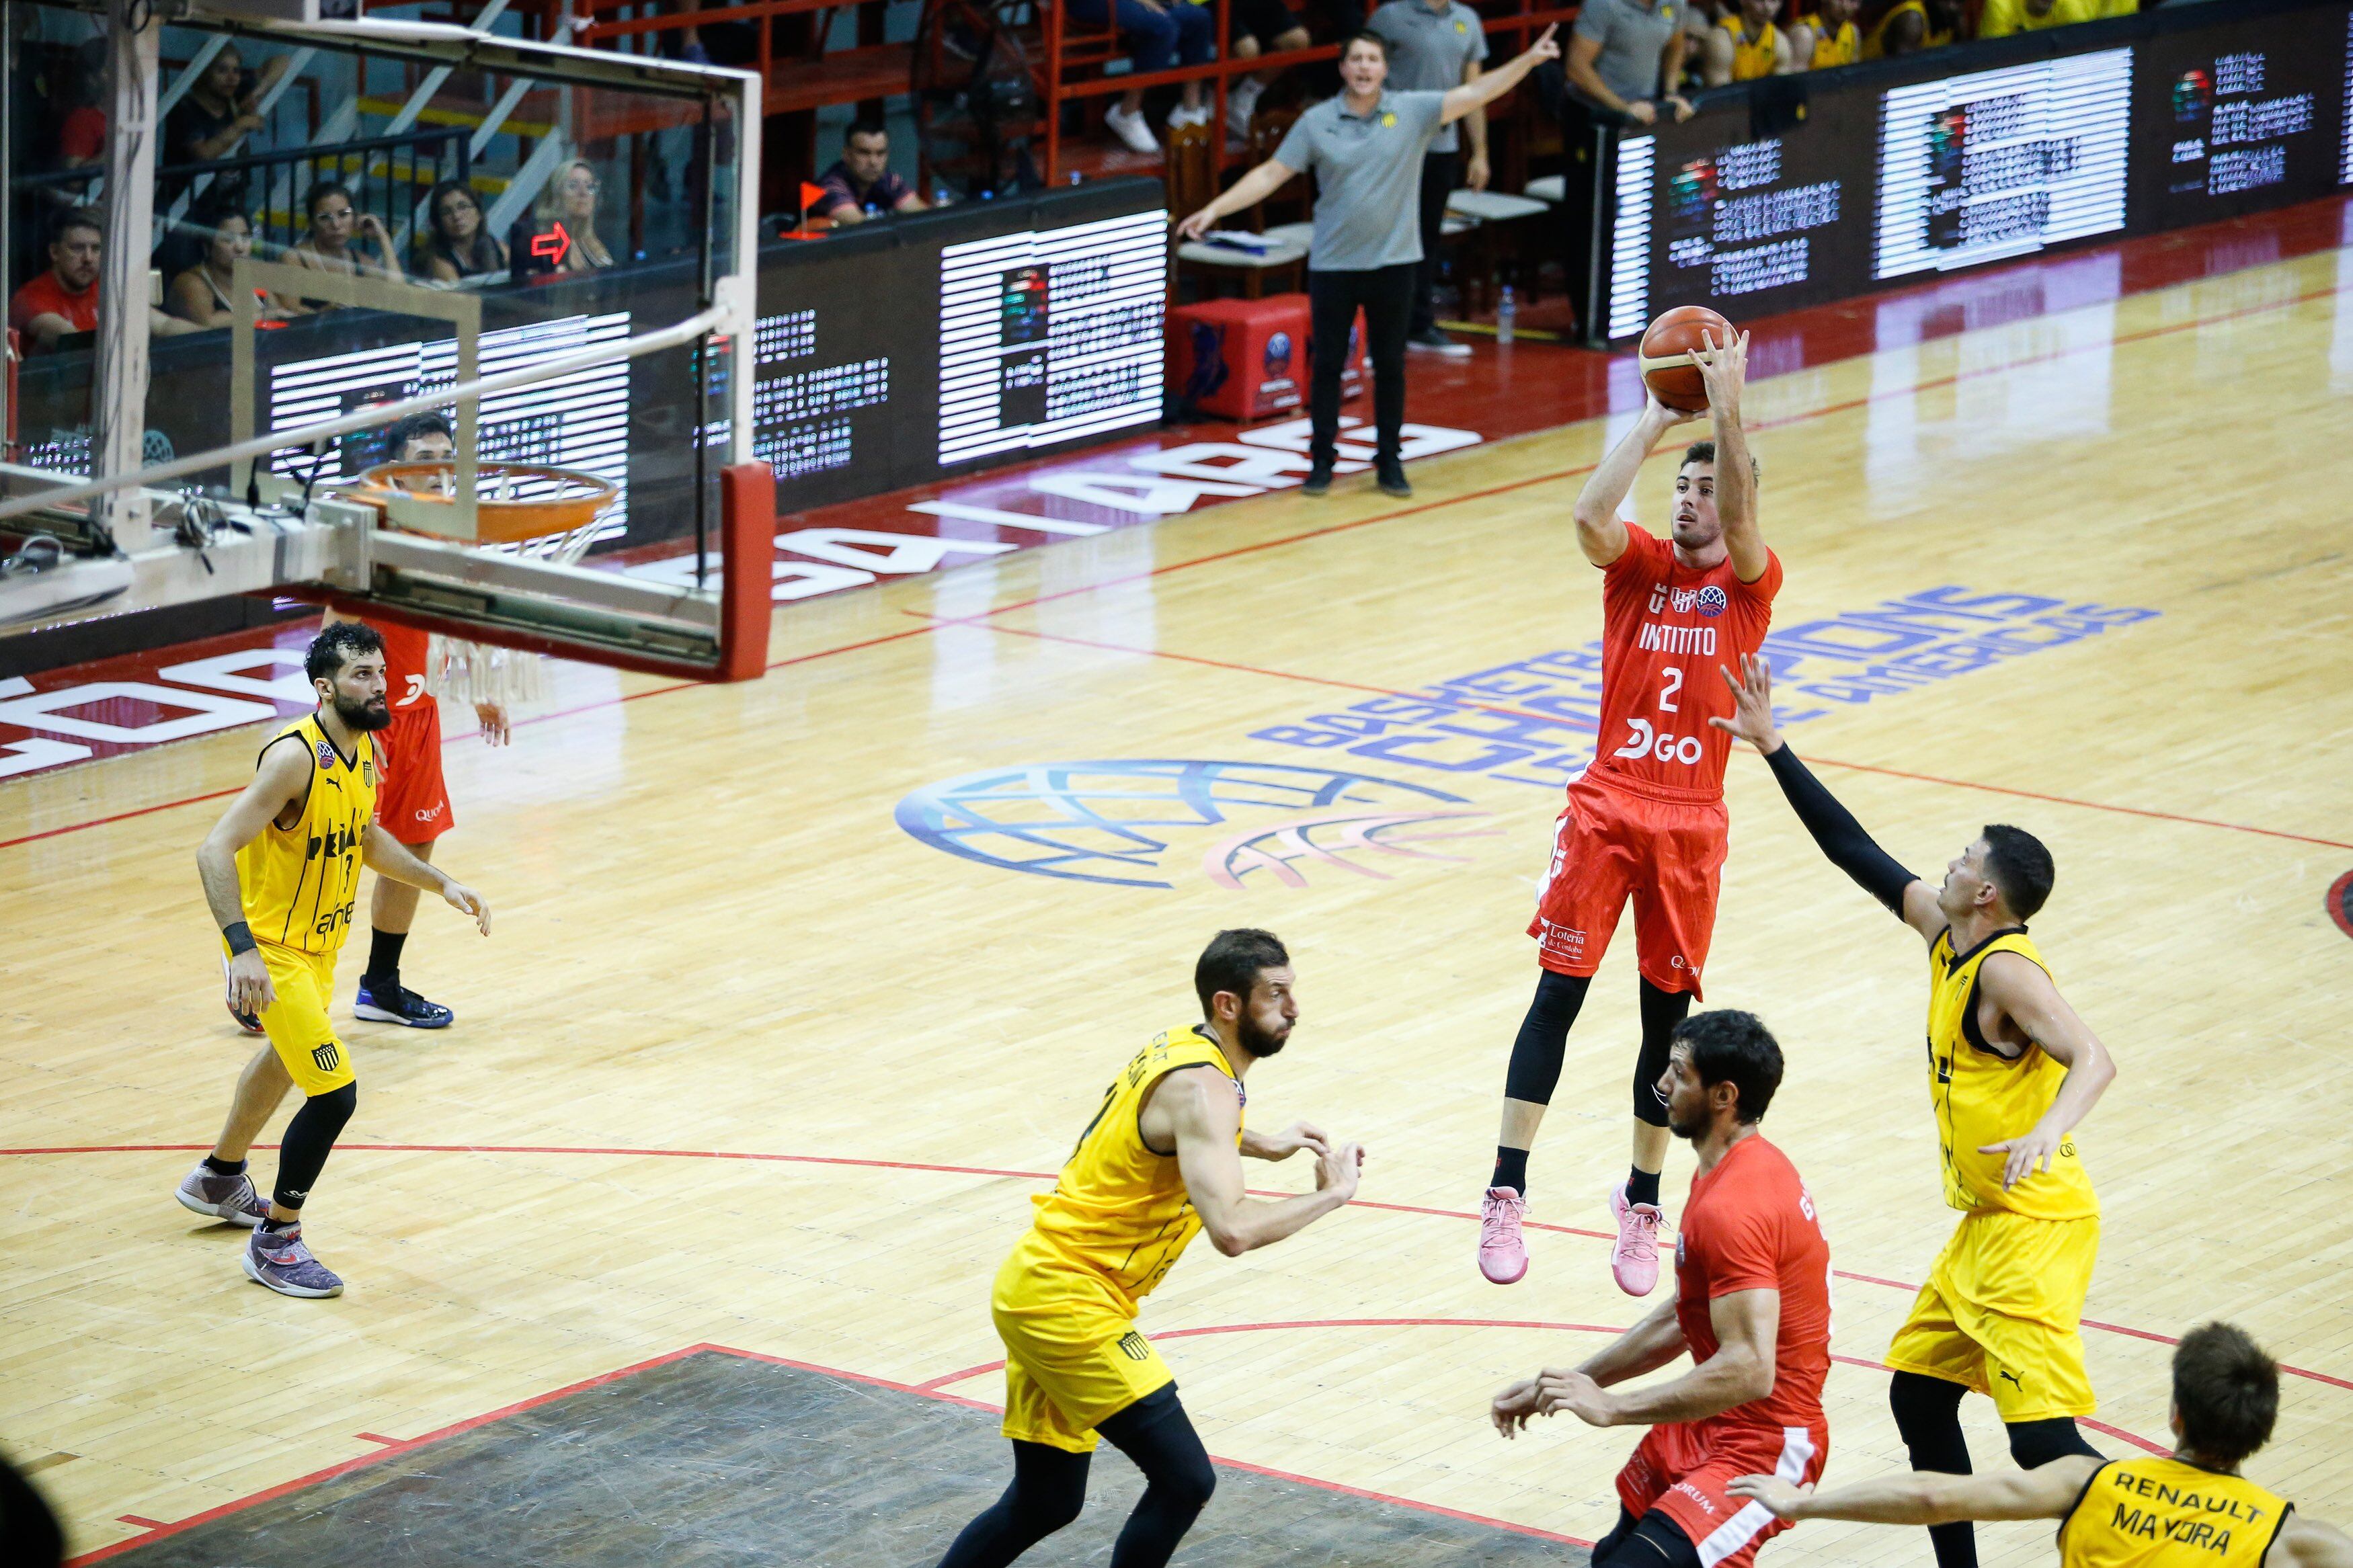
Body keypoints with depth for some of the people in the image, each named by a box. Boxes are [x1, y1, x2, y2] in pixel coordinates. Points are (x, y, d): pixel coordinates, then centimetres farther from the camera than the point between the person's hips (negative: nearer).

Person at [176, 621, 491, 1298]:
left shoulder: (366, 750, 0)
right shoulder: (293, 758, -28)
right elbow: (215, 850, -32)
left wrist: (441, 884, 11)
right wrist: (242, 950, -41)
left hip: (319, 944, 10)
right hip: (271, 948, -10)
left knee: (287, 1059, 31)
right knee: (334, 1093, -14)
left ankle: (219, 1179, 56)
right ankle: (275, 1241, 3)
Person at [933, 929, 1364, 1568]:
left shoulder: (1182, 1048, 10)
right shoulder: (1203, 1087, -20)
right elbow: (1232, 1230, -33)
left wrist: (1263, 1145, 32)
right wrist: (1329, 1195, -18)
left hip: (1037, 1283, 10)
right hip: (1068, 1302, -10)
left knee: (1045, 1504, 17)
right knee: (1184, 1480, -10)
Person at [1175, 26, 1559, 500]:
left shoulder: (1412, 111, -3)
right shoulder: (1316, 122, -3)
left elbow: (1476, 93, -10)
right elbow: (1271, 174, -1)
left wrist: (1529, 60, -21)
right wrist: (1214, 210, -8)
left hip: (1393, 262, 0)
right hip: (1333, 264, 0)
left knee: (1390, 366, 7)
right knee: (1327, 364, 4)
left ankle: (1389, 461, 18)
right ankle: (1322, 459, 16)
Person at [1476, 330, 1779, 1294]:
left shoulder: (1751, 583, 2)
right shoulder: (1638, 563, 4)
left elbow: (1738, 522, -19)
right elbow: (1589, 516, -17)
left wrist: (1727, 407, -29)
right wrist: (1656, 420, -18)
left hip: (1692, 823, 0)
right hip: (1607, 806, 0)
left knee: (1667, 1016, 6)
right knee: (1557, 994, -5)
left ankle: (1643, 1206, 20)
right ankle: (1506, 1195, -4)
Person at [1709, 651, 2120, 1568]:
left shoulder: (2007, 972, -19)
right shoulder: (1944, 934, 7)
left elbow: (2092, 1061, -31)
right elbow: (1858, 854, 15)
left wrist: (2049, 1132, -50)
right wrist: (1771, 747, 16)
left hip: (2036, 1227, -10)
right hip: (1985, 1224, 10)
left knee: (2043, 1440, -17)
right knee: (1918, 1395, 18)